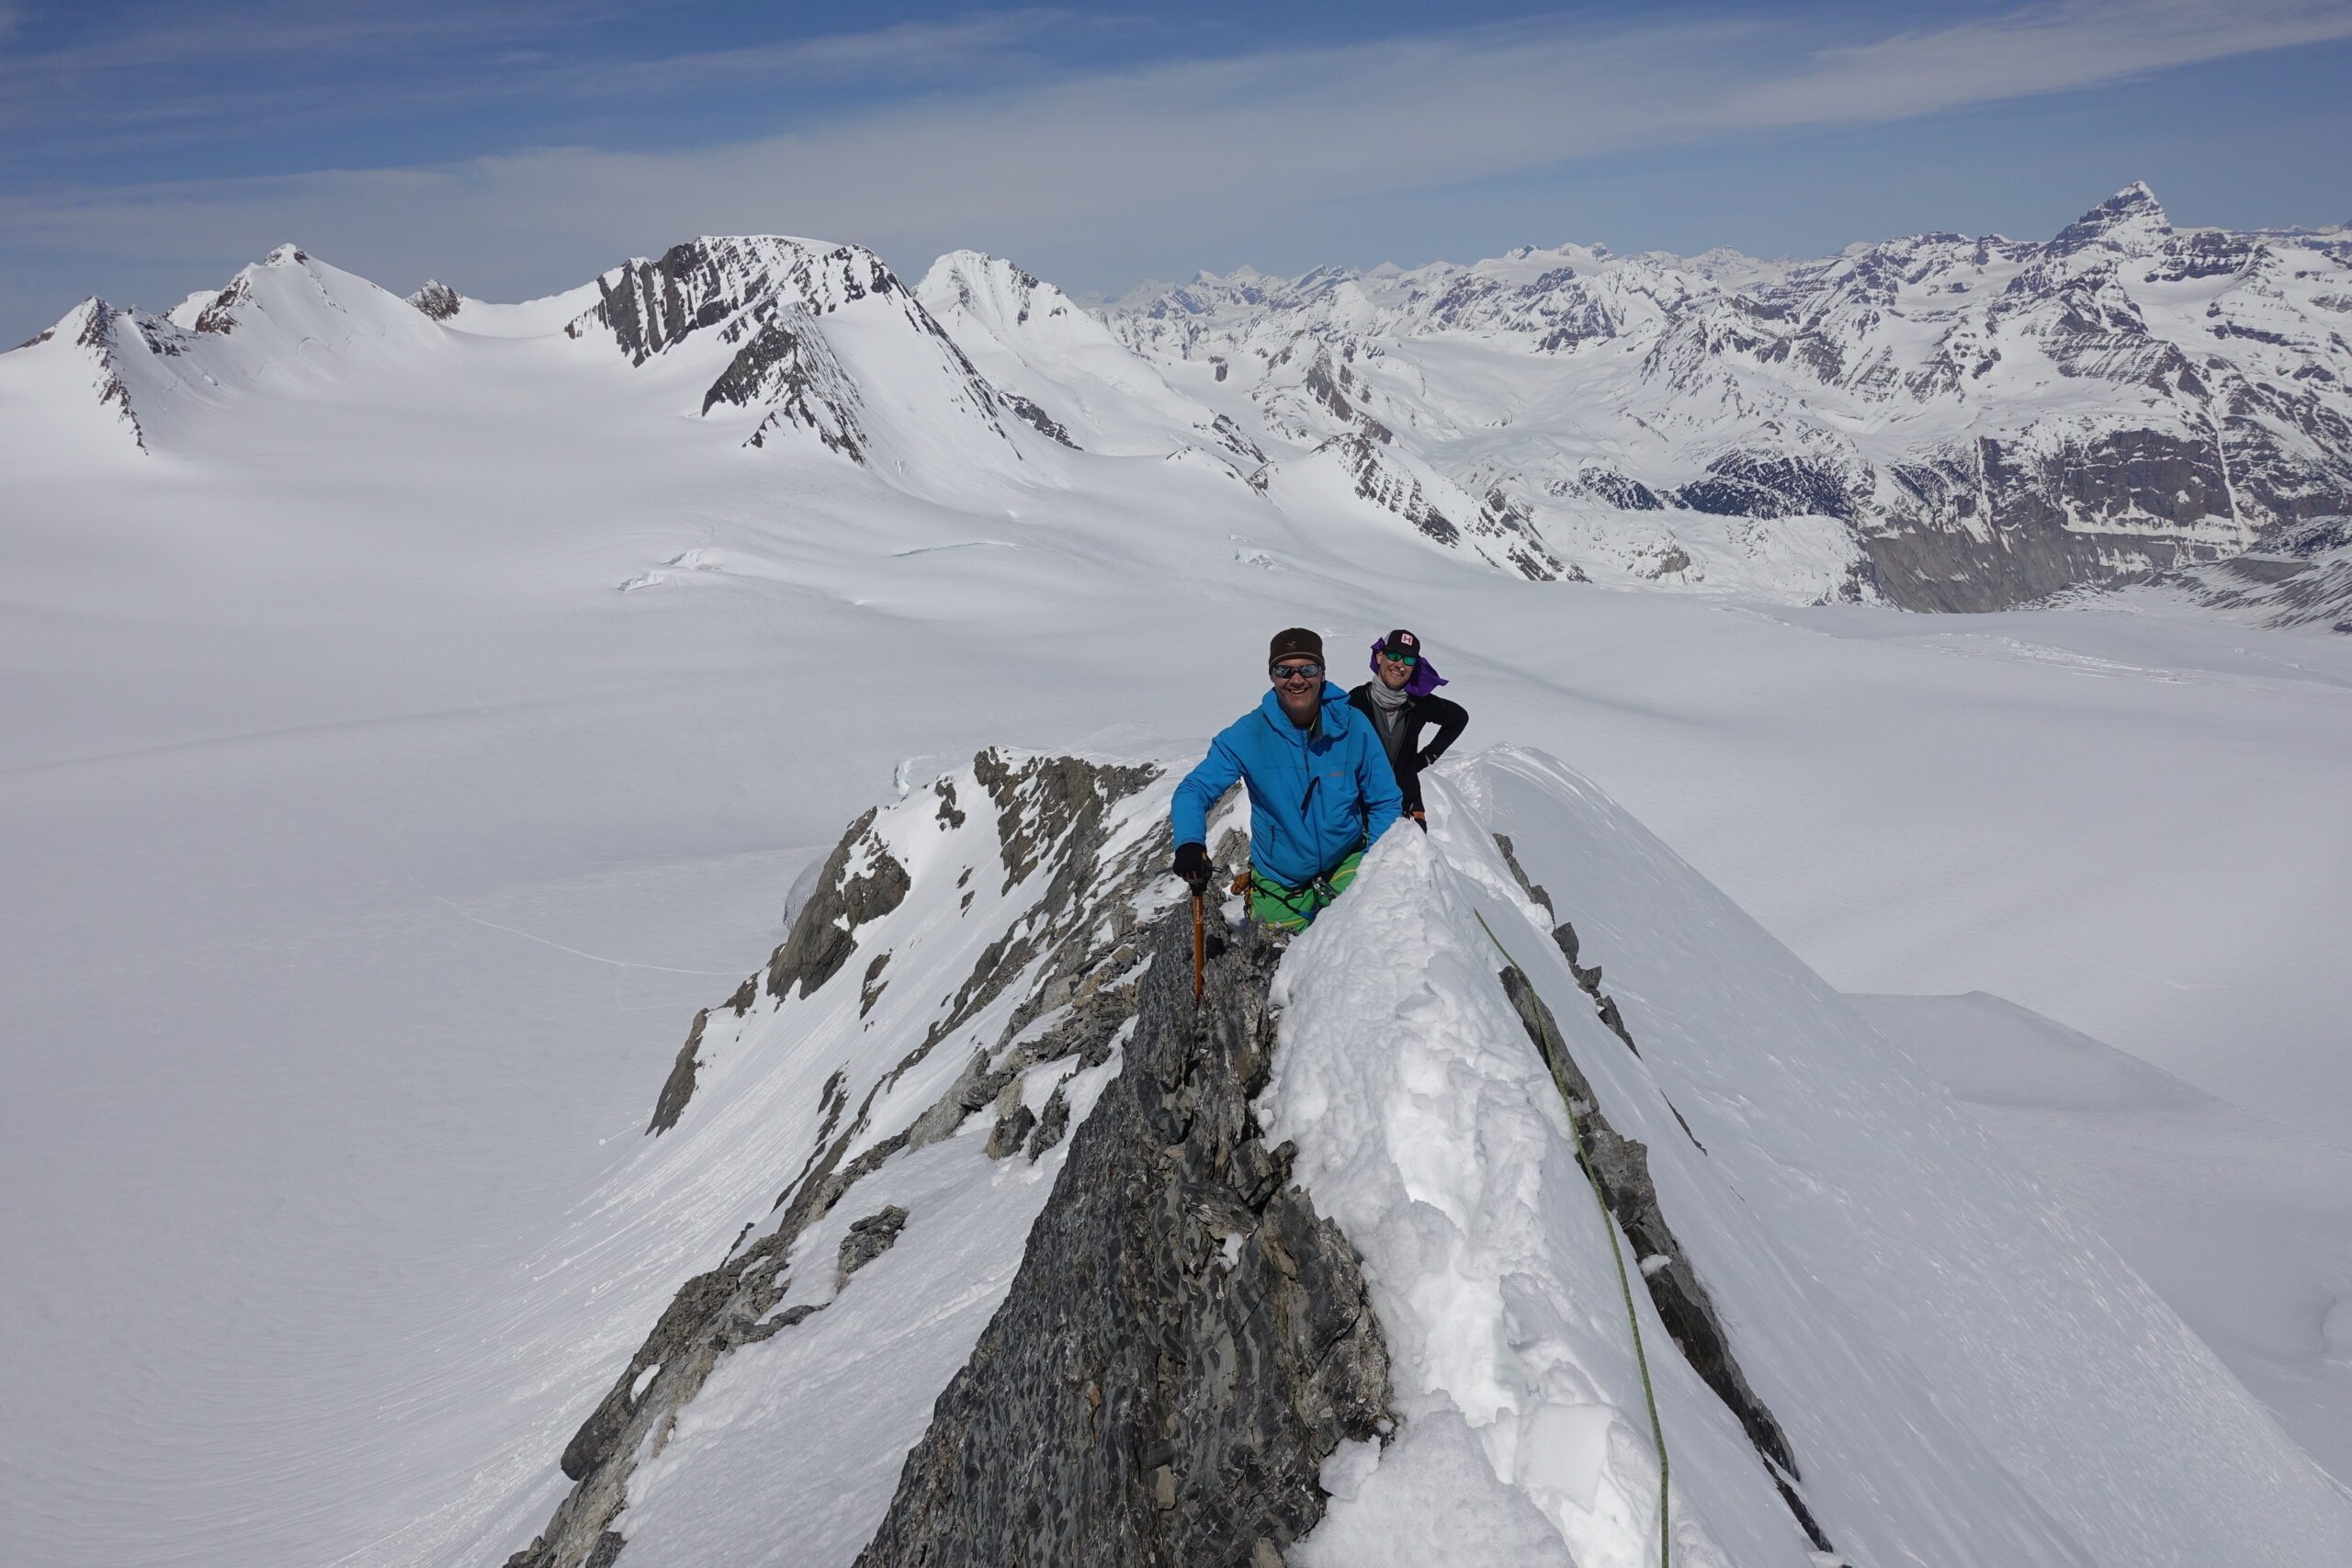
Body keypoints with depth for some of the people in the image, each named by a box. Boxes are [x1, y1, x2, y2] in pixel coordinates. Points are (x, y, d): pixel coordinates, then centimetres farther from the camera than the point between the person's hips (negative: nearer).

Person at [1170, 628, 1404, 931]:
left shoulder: (1354, 727, -12)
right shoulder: (1247, 735, -14)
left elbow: (1384, 803, -2)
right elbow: (1194, 790, -13)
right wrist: (1189, 843, -33)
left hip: (1346, 862, 0)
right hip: (1278, 882, 1)